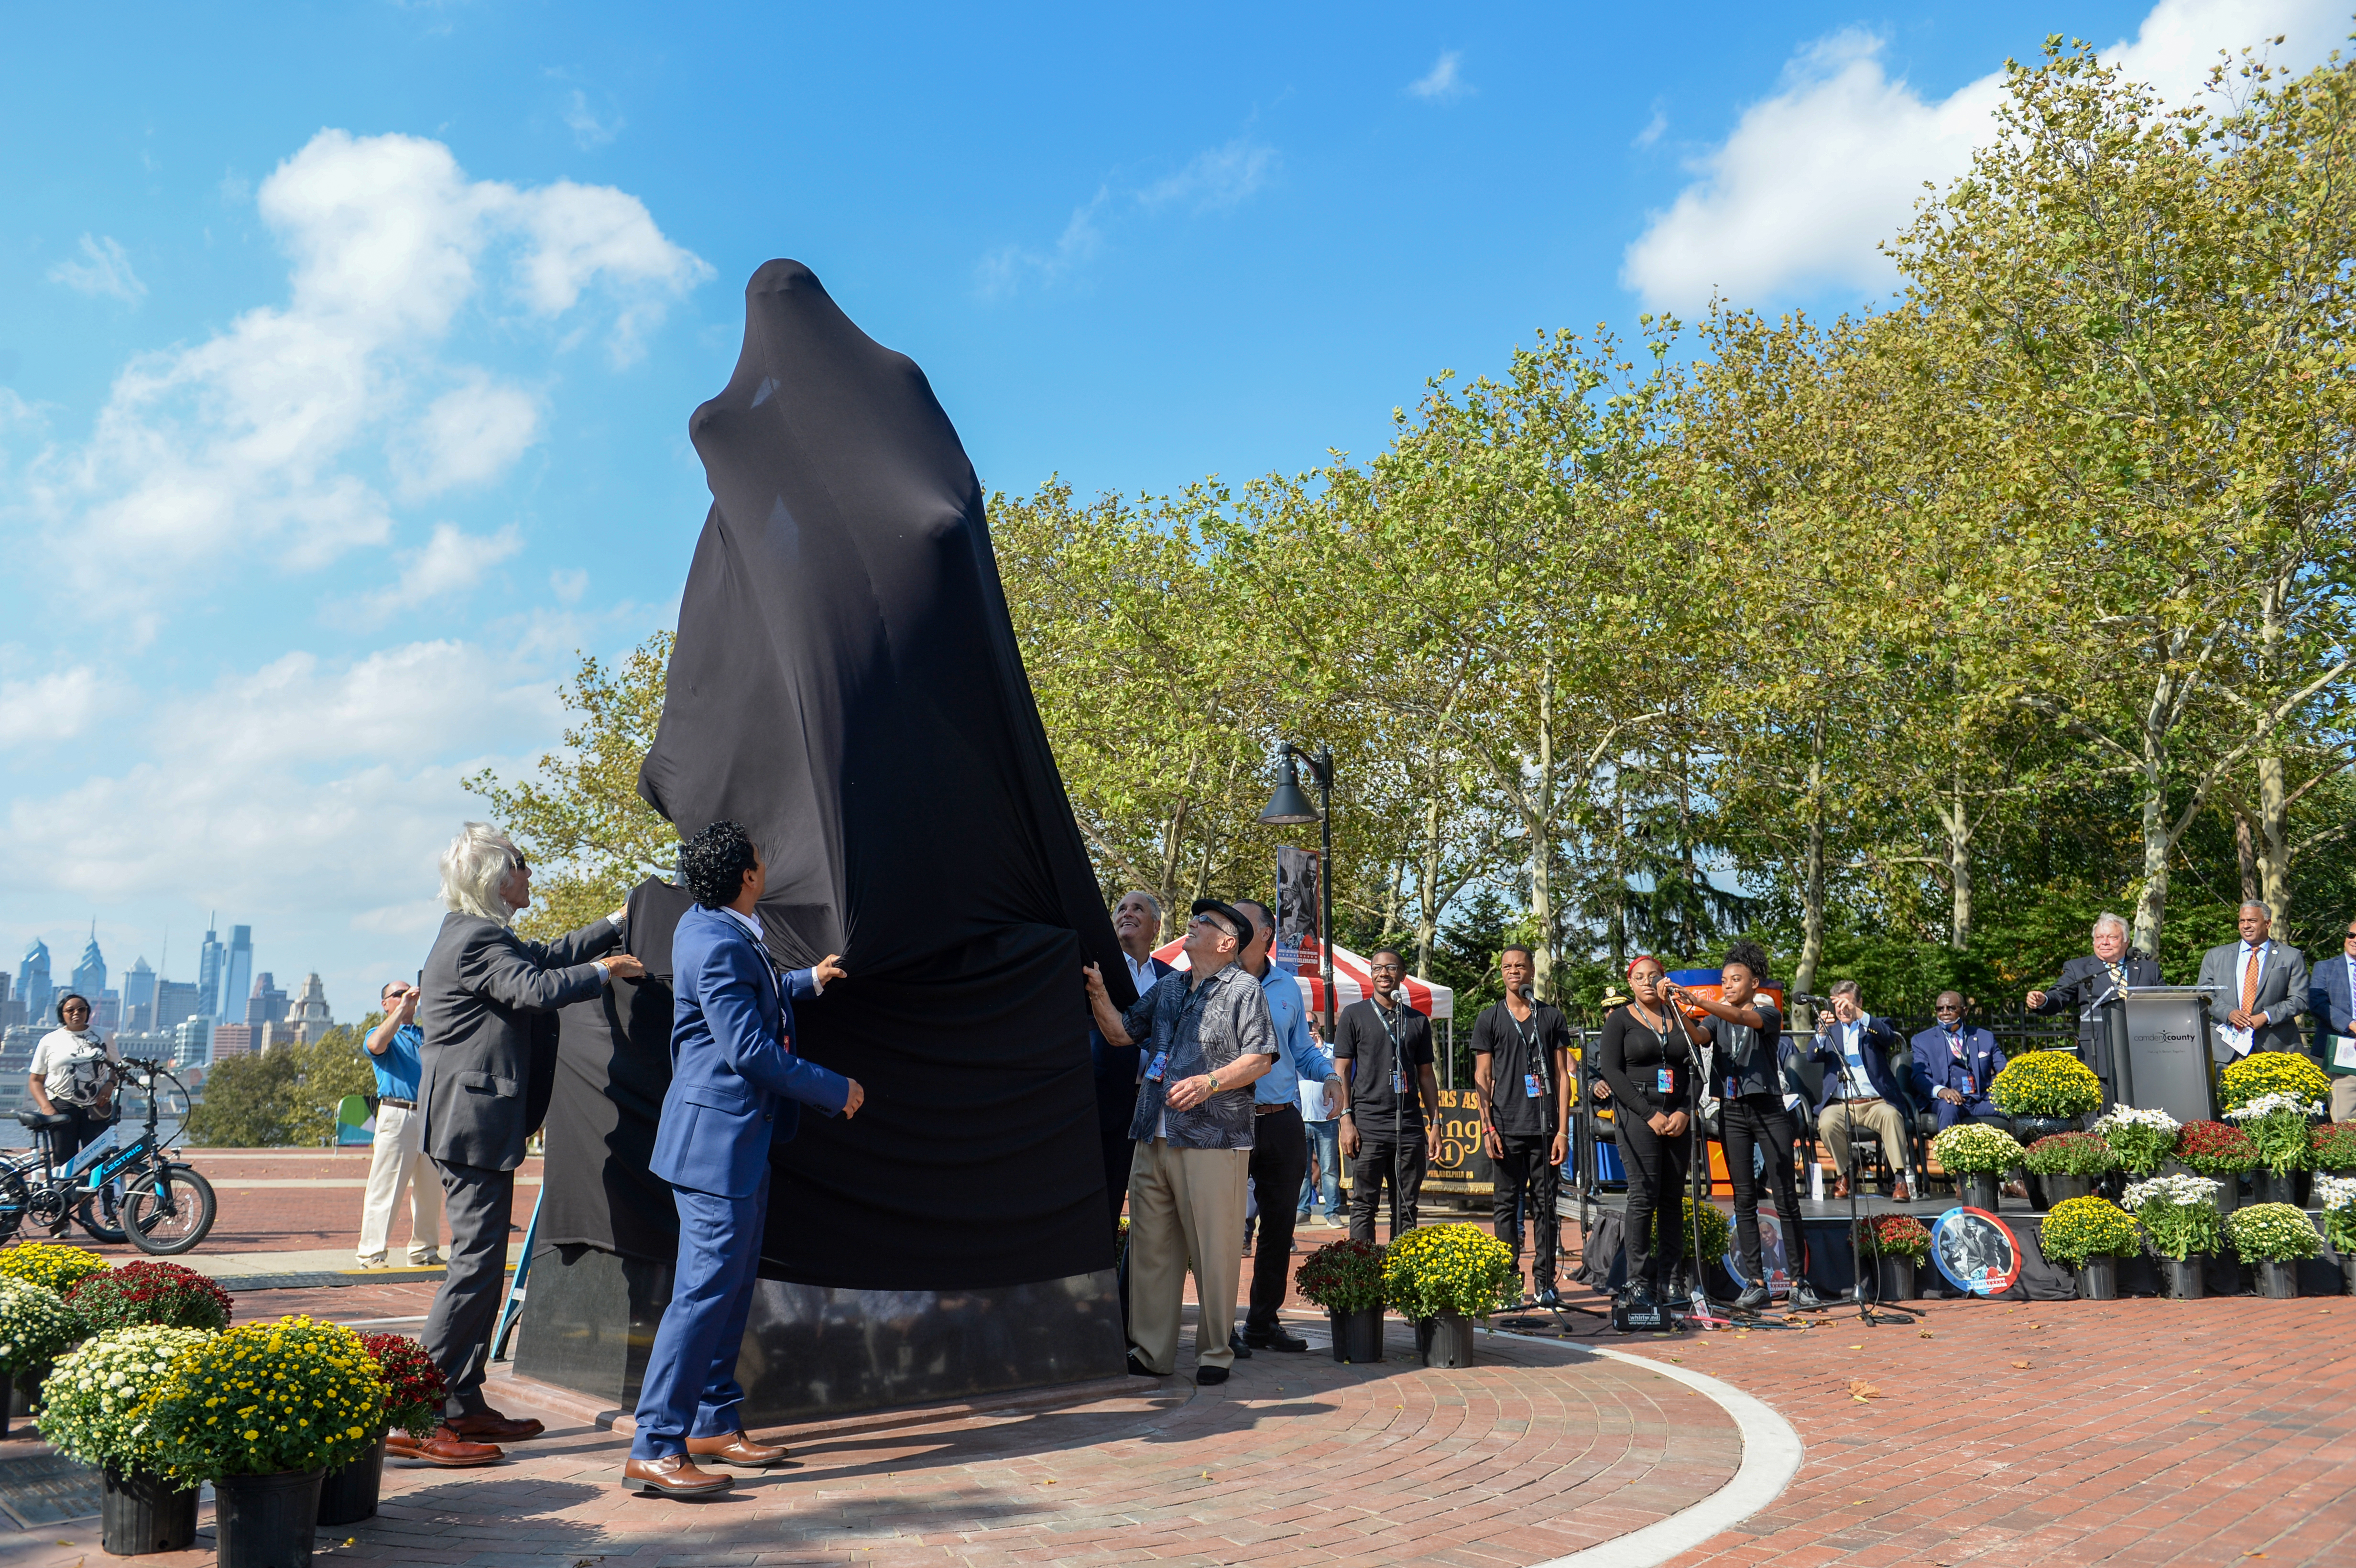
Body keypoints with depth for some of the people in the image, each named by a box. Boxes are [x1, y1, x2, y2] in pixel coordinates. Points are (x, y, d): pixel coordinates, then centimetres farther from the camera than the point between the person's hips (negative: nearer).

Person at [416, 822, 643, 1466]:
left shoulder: (478, 934, 18)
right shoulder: (477, 940, -15)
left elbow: (546, 956, 28)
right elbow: (535, 989, -28)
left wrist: (619, 922, 27)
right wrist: (603, 970, -12)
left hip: (471, 1121, 11)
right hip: (476, 1123, -11)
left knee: (482, 1261, 14)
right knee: (476, 1262, -9)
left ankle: (466, 1405, 20)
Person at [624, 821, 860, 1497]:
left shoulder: (711, 929, 12)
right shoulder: (715, 945, -21)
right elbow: (751, 1050, -23)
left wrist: (809, 981, 45)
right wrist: (837, 1090, -14)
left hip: (739, 1137, 11)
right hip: (717, 1139, -11)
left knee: (732, 1283, 16)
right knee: (706, 1288, -9)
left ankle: (715, 1423, 26)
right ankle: (655, 1447, -5)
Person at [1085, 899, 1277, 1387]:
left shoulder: (1244, 989, 2)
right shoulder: (1167, 987, 21)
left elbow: (1260, 1059, -6)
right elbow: (1121, 1033, 20)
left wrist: (1210, 1082, -18)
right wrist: (1099, 992, 6)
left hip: (1214, 1140, -6)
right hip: (1155, 1139, 6)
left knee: (1214, 1251, -3)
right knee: (1151, 1247, 8)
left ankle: (1215, 1353, 9)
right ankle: (1152, 1352, 16)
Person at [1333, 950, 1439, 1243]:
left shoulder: (1418, 1021, 14)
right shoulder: (1354, 1015, 5)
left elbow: (1426, 1075, 17)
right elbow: (1341, 1070, 1)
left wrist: (1435, 1122, 9)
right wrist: (1346, 1120, -8)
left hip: (1410, 1126, 3)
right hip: (1368, 1125, -3)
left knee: (1406, 1208, 6)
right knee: (1364, 1205, -2)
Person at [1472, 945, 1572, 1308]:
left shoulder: (1551, 1018, 10)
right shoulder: (1490, 1018, 8)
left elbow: (1561, 1076, 7)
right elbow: (1482, 1077, 5)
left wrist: (1562, 1129, -1)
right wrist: (1487, 1127, -5)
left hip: (1544, 1127, 1)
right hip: (1506, 1128, -1)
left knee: (1545, 1204, 4)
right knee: (1506, 1204, 1)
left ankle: (1545, 1282, 10)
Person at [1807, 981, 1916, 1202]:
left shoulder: (1874, 1026, 14)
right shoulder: (1830, 1028, 18)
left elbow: (1890, 1038, -12)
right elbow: (1812, 1057, 0)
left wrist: (1859, 1014, -27)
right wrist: (1822, 1031, -21)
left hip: (1876, 1103, -1)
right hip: (1839, 1104, 1)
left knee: (1891, 1115, -34)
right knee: (1827, 1123, -31)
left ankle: (1900, 1179, -28)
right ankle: (1843, 1174, -8)